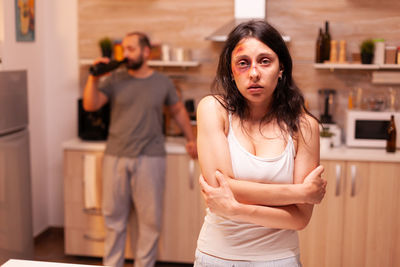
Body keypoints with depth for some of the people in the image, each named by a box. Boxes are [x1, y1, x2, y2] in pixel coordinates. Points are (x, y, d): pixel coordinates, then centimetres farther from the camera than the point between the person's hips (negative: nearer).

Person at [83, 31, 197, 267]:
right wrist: (94, 77, -15)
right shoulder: (115, 80, 4)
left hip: (150, 159, -1)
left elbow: (178, 110, 17)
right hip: (116, 158, 1)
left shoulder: (163, 82, 5)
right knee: (114, 217, 10)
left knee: (150, 219, 5)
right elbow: (90, 105, -4)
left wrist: (191, 139, 16)